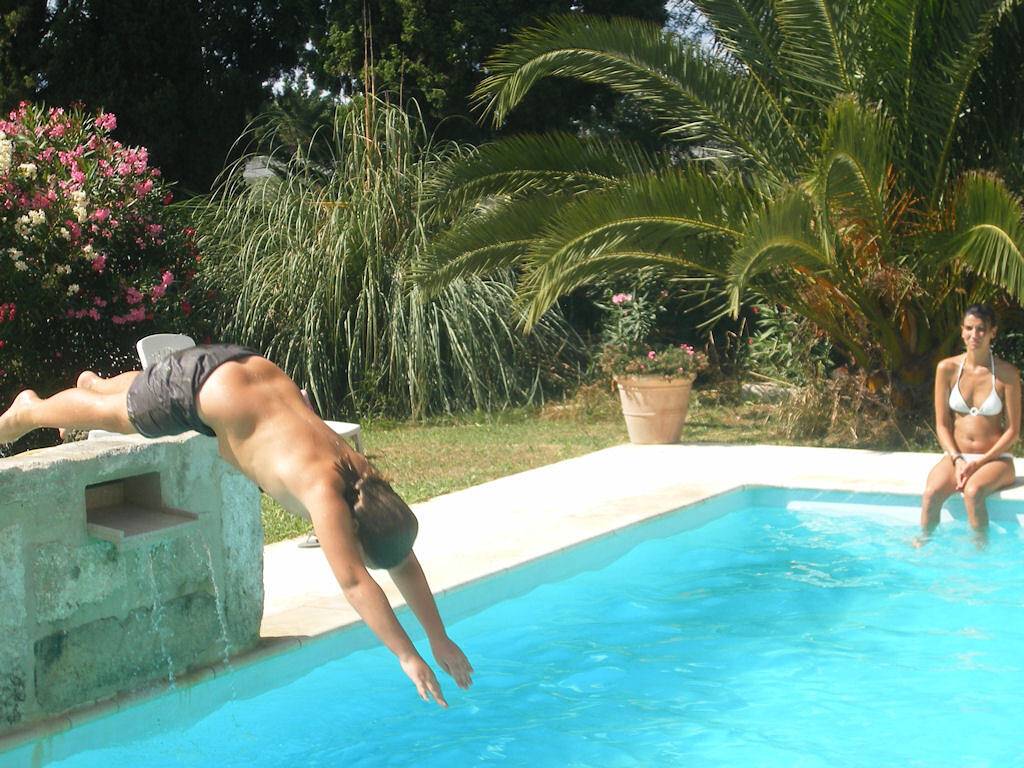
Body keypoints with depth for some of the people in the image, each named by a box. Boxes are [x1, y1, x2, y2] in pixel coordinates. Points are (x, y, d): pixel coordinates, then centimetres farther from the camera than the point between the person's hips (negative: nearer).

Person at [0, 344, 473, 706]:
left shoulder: (368, 481, -15)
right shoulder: (326, 493, -35)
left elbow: (404, 563, -7)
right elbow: (354, 583, -41)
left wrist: (439, 639, -8)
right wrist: (406, 656, -44)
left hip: (256, 370, 6)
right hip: (198, 389, -6)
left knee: (146, 392, 36)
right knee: (112, 416, 20)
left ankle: (95, 383, 68)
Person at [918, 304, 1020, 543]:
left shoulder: (1006, 374, -5)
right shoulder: (947, 369, 1)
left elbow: (1012, 430, -4)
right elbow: (942, 424, 4)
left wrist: (980, 463, -13)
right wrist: (957, 460, -11)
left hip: (995, 459, -2)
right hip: (957, 456, 2)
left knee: (973, 491, -35)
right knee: (932, 492, -29)